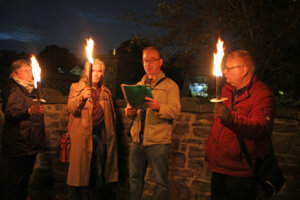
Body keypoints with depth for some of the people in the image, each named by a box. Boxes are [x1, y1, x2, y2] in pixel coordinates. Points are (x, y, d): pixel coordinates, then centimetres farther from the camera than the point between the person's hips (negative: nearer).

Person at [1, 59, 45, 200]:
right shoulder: (12, 89, -9)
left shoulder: (30, 89, 19)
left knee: (26, 176, 13)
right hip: (18, 144, -9)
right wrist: (28, 111, -38)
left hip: (30, 144, 9)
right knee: (16, 179, -5)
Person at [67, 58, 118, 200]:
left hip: (101, 136, 3)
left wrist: (111, 135, 14)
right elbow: (71, 109, -8)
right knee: (79, 171, -2)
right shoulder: (76, 87, 7)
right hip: (82, 136, -3)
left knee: (99, 175, 8)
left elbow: (112, 115, 20)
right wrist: (82, 97, -26)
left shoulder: (106, 92, 17)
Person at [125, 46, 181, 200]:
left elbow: (176, 111, -12)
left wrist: (158, 107, -31)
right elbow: (130, 106, 20)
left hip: (158, 142, -5)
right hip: (137, 140, 5)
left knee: (161, 182, 1)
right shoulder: (138, 85, 17)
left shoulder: (170, 85, 1)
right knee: (135, 178, 13)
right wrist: (129, 112, -4)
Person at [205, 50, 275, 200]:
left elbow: (261, 129, -27)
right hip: (218, 167, 7)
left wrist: (230, 118, -41)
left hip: (242, 172, -7)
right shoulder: (226, 90, 12)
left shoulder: (263, 94, -12)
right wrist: (210, 153, 19)